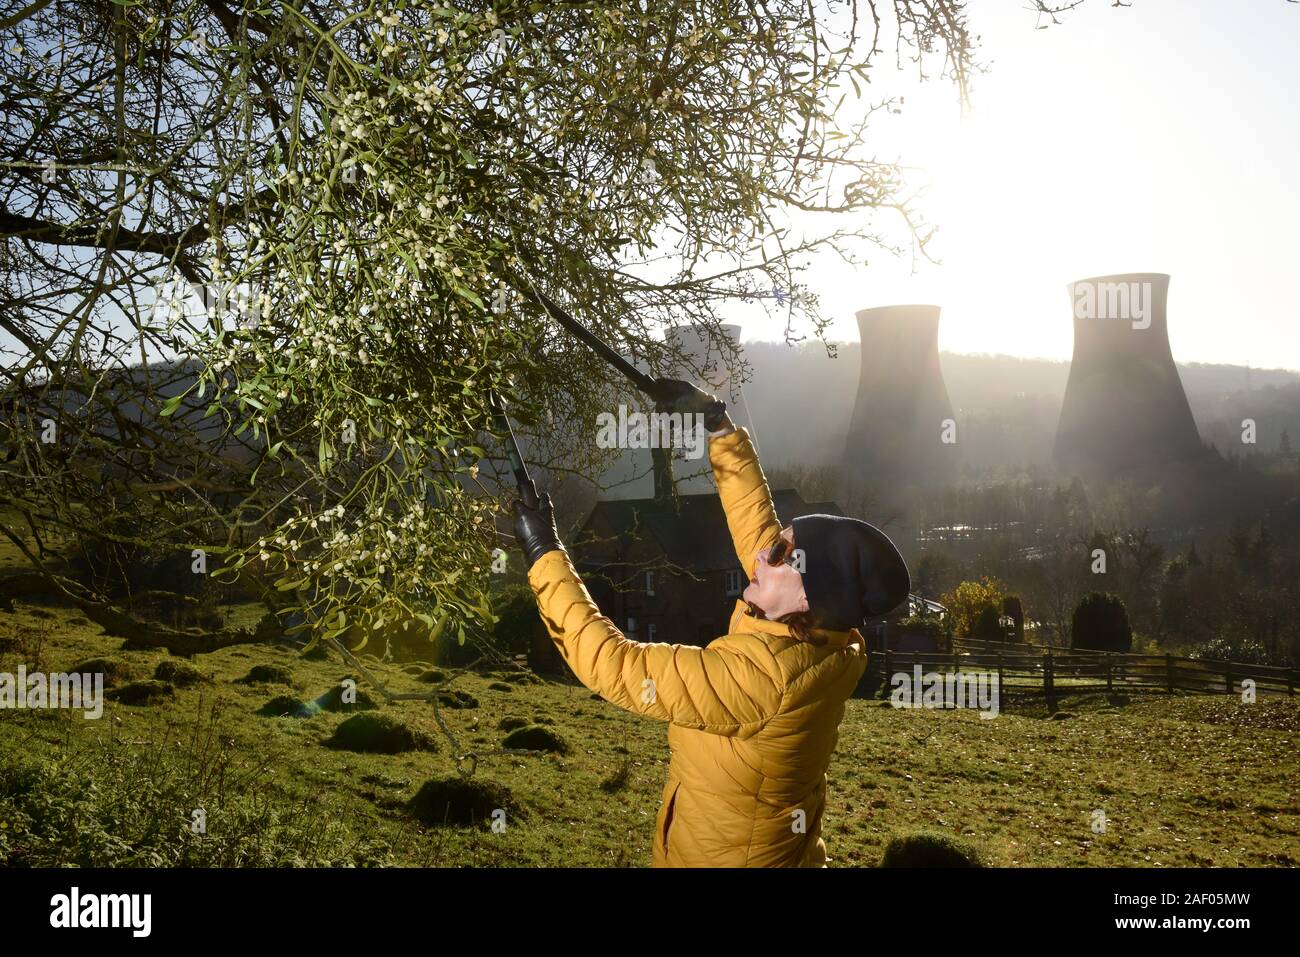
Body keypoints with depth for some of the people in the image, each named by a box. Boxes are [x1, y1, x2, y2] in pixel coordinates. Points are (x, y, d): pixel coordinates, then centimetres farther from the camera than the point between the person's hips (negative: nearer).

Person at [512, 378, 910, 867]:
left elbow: (611, 664, -33)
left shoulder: (756, 676, -36)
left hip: (719, 856, -7)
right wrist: (718, 424, -1)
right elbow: (756, 522, -2)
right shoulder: (832, 641, -13)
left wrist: (543, 553, -28)